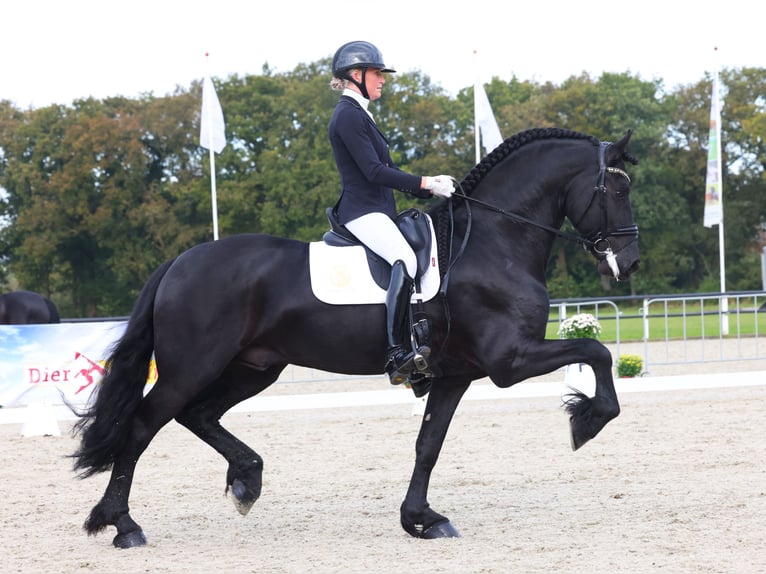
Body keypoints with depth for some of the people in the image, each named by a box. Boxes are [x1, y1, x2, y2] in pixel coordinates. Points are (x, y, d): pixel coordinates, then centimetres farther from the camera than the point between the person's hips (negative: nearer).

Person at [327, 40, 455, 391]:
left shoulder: (358, 114, 21)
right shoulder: (349, 115, -11)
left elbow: (383, 170, 22)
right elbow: (374, 172, -18)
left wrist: (428, 185, 12)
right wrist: (426, 184, -16)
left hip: (376, 210, 11)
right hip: (362, 211, -11)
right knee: (405, 260, -32)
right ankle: (397, 354, -39)